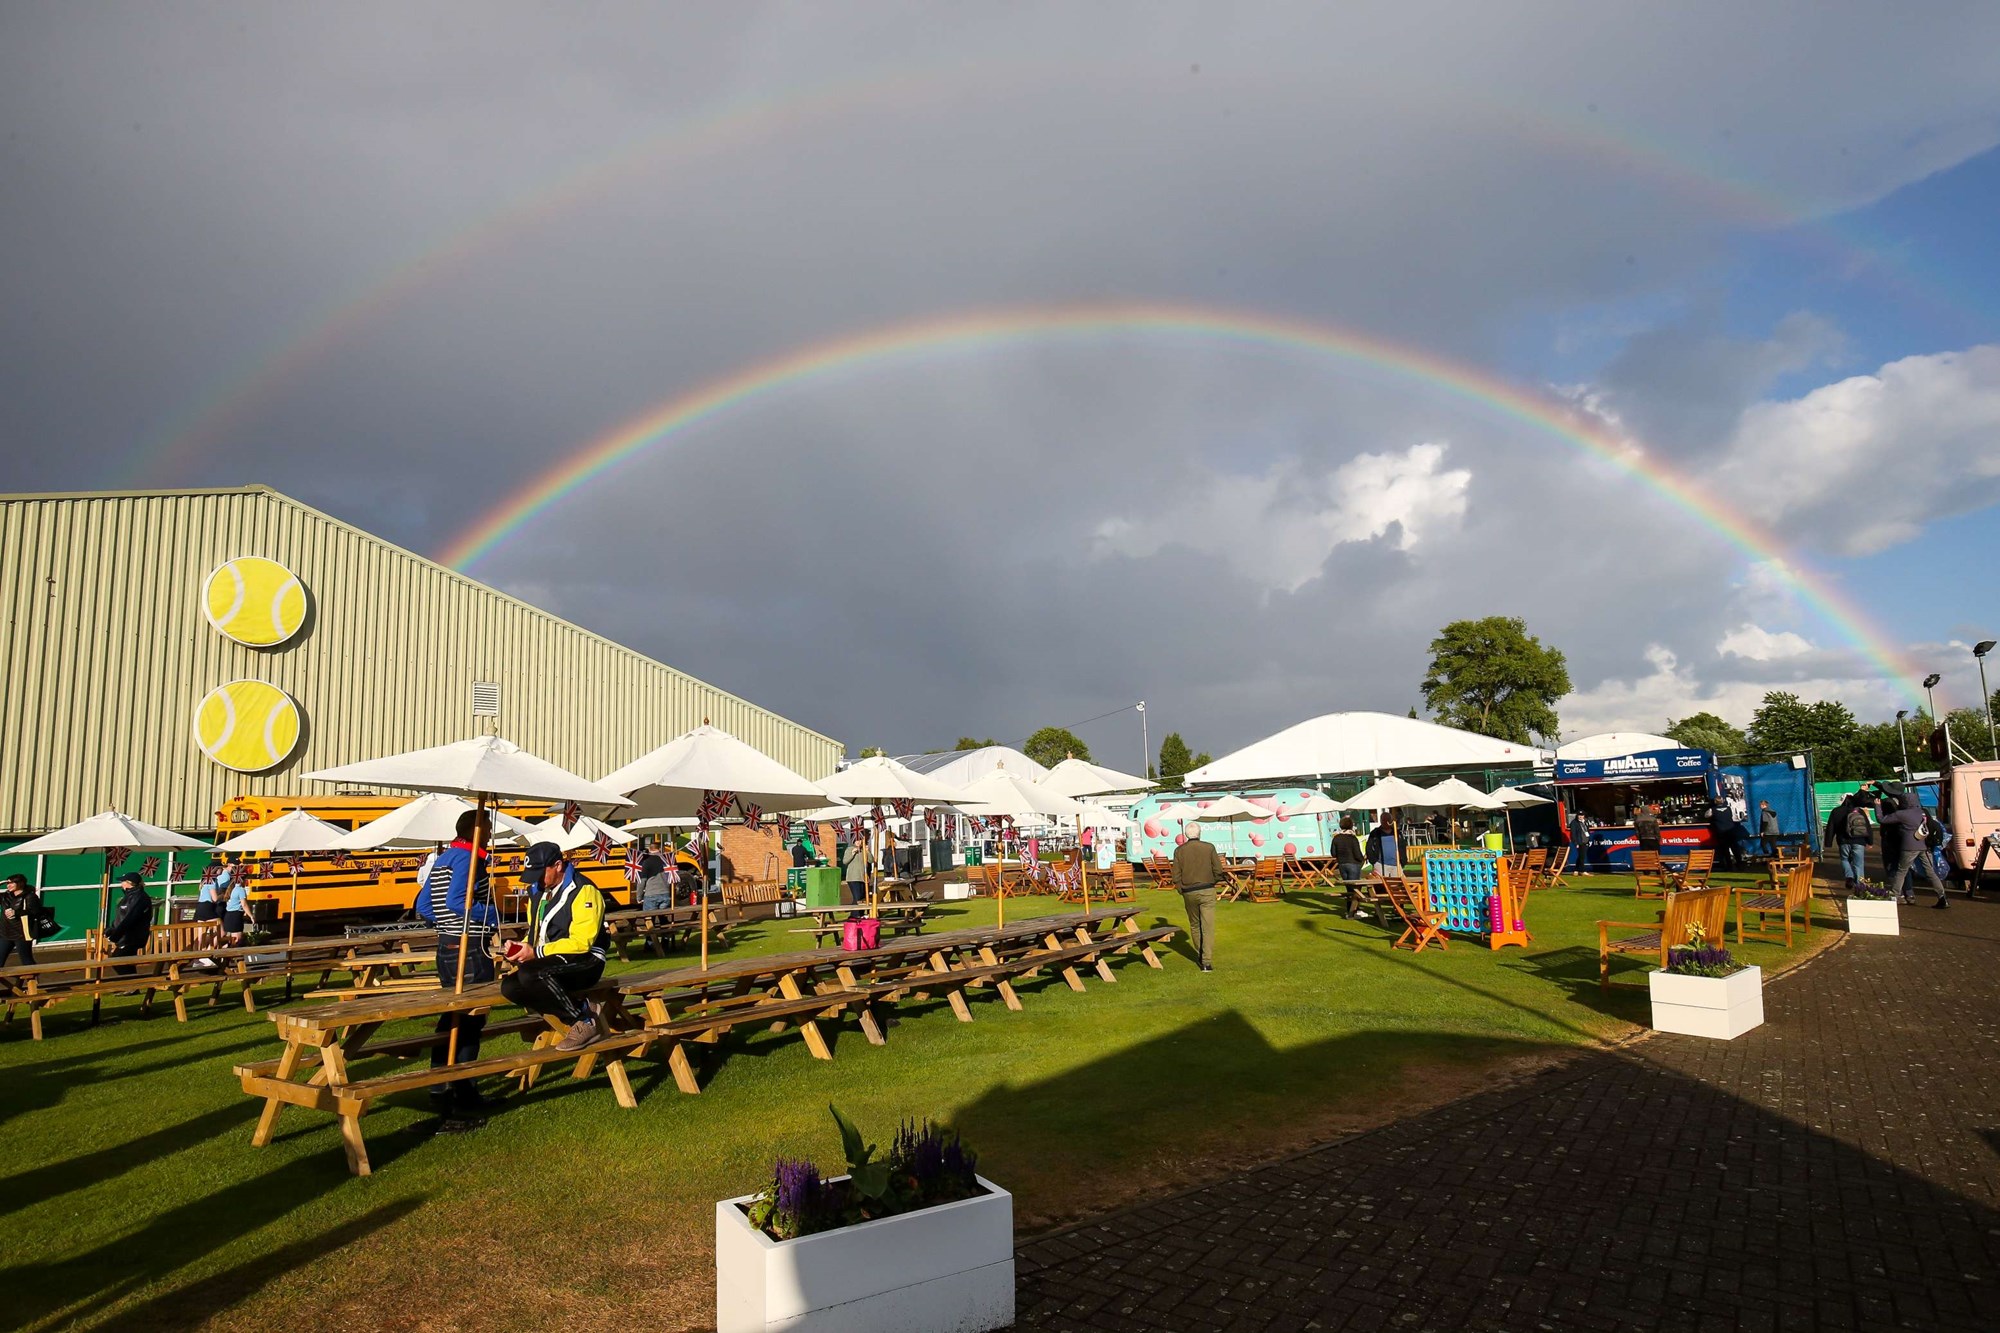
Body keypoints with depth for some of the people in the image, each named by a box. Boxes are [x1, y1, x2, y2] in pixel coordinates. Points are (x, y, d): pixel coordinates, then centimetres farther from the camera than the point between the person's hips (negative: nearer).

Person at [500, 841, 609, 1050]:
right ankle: (577, 1008, -6)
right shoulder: (540, 891, 13)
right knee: (510, 987, -14)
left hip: (584, 963, -9)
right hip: (551, 964, 9)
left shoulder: (583, 891, -14)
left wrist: (536, 952, -21)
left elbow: (581, 942, -20)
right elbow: (537, 934, 22)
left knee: (530, 974, -31)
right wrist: (522, 946, -1)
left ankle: (585, 1020, -15)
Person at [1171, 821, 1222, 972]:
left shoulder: (1179, 851, -1)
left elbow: (1176, 876, -2)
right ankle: (1207, 962, -11)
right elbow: (1218, 871, -2)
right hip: (1207, 891, -2)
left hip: (1189, 893, 2)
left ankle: (1200, 954, 31)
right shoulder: (1209, 847, -4)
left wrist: (1182, 891, 12)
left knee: (1194, 925, 19)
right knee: (1208, 927, -3)